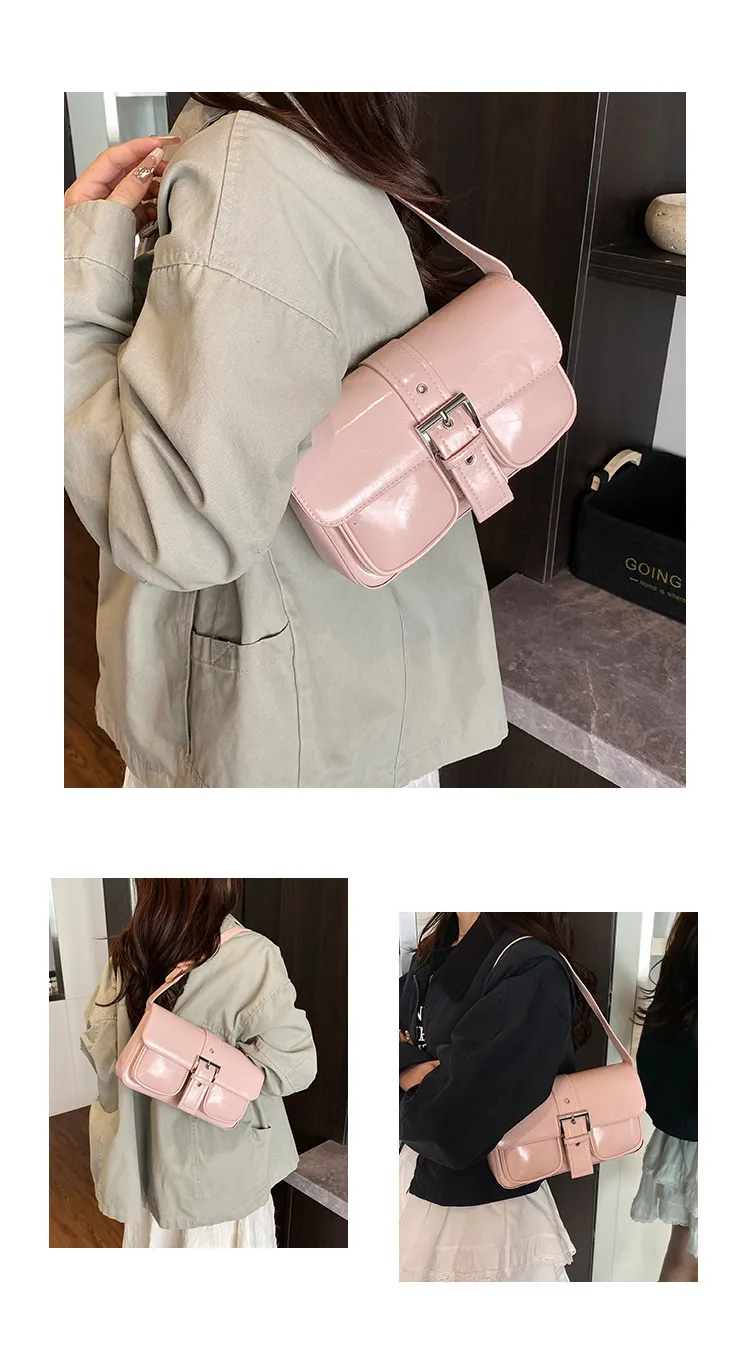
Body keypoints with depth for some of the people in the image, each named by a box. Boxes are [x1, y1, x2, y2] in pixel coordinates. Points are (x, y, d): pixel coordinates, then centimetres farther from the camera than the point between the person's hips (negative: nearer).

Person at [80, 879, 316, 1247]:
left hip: (146, 1155, 5)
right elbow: (293, 1064, -25)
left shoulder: (127, 953, -8)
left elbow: (97, 1045, 4)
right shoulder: (250, 956, -25)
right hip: (219, 1169, -4)